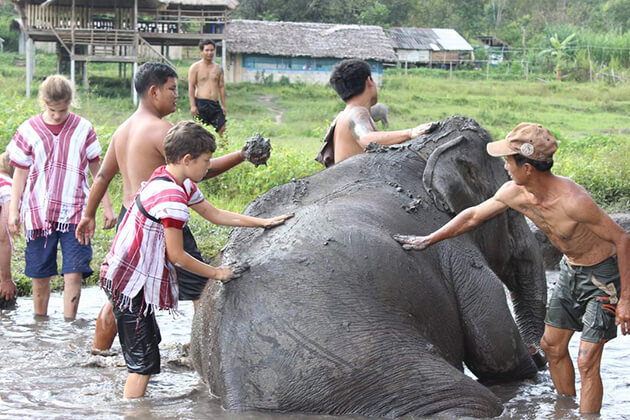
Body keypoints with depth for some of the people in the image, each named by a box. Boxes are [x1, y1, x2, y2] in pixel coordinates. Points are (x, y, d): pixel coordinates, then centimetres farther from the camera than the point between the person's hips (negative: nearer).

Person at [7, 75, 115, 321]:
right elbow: (20, 173, 7)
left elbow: (96, 170, 8)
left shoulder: (83, 129, 2)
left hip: (74, 213, -1)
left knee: (74, 273, -9)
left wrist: (107, 207, 8)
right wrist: (13, 210, 3)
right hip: (38, 213, 1)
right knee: (40, 275, 7)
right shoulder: (29, 130, 1)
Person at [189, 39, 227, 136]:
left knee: (222, 128, -8)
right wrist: (193, 105, -12)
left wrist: (223, 105, 10)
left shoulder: (218, 68, 14)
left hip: (215, 104, 4)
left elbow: (221, 87, 16)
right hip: (200, 103, -4)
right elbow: (191, 87, -3)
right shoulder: (195, 67, 1)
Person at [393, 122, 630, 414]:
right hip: (570, 270, 8)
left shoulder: (573, 201, -35)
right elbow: (473, 216, 5)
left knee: (587, 362, -10)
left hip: (603, 274, -8)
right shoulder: (514, 193, -13)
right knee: (552, 346, 17)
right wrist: (429, 240, 10)